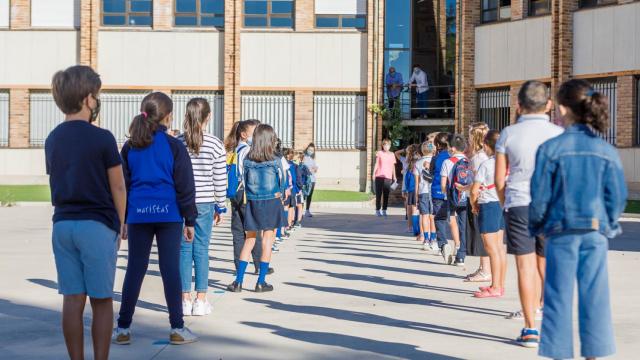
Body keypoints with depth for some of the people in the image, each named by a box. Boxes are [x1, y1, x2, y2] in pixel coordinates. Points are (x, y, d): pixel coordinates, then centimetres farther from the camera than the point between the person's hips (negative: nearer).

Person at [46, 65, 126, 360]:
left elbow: (56, 183, 12)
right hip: (97, 225, -5)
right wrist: (121, 223, 7)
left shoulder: (53, 139, 8)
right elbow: (118, 186, -6)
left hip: (62, 224, 5)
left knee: (72, 299, 7)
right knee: (101, 300, 3)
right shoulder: (101, 138, -10)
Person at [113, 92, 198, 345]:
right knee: (170, 270, 1)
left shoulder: (130, 147, 7)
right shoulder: (174, 146, -3)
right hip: (168, 214, -3)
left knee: (134, 270, 7)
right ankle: (177, 329, 4)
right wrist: (190, 220, 3)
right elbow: (185, 186, -3)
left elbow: (122, 184, 10)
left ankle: (123, 328, 8)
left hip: (138, 215, 3)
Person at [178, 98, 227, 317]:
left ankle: (185, 300, 9)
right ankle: (200, 301, 8)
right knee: (201, 250, 5)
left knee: (184, 250, 7)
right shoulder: (215, 145, -6)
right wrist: (221, 207, 8)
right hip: (204, 204, -1)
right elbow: (220, 180, -3)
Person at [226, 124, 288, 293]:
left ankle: (238, 281, 8)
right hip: (271, 203, -3)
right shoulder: (276, 161, -9)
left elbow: (244, 181, 4)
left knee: (249, 241, 11)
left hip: (252, 203, 3)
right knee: (267, 242, 4)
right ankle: (261, 282, 4)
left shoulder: (247, 161, -4)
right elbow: (282, 183, 0)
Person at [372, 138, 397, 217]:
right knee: (379, 194, -1)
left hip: (388, 177, 2)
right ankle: (378, 210, 3)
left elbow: (393, 166, 15)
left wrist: (394, 177, 12)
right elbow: (376, 164, 5)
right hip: (379, 176, -2)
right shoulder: (379, 153, 5)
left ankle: (384, 210, 7)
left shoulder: (392, 154, 11)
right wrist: (374, 174, -3)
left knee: (386, 195, 2)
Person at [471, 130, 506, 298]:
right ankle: (500, 285, 18)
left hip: (488, 205, -8)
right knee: (499, 247, 12)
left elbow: (474, 190, -16)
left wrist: (473, 204, 2)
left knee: (491, 248, -6)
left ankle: (495, 288, -5)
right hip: (501, 204, 8)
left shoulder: (485, 164, -14)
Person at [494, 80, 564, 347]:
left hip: (518, 205, -1)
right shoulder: (559, 134, 1)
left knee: (525, 266, 1)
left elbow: (499, 179, 2)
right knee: (546, 266, 9)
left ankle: (530, 329, 2)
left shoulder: (508, 134, 1)